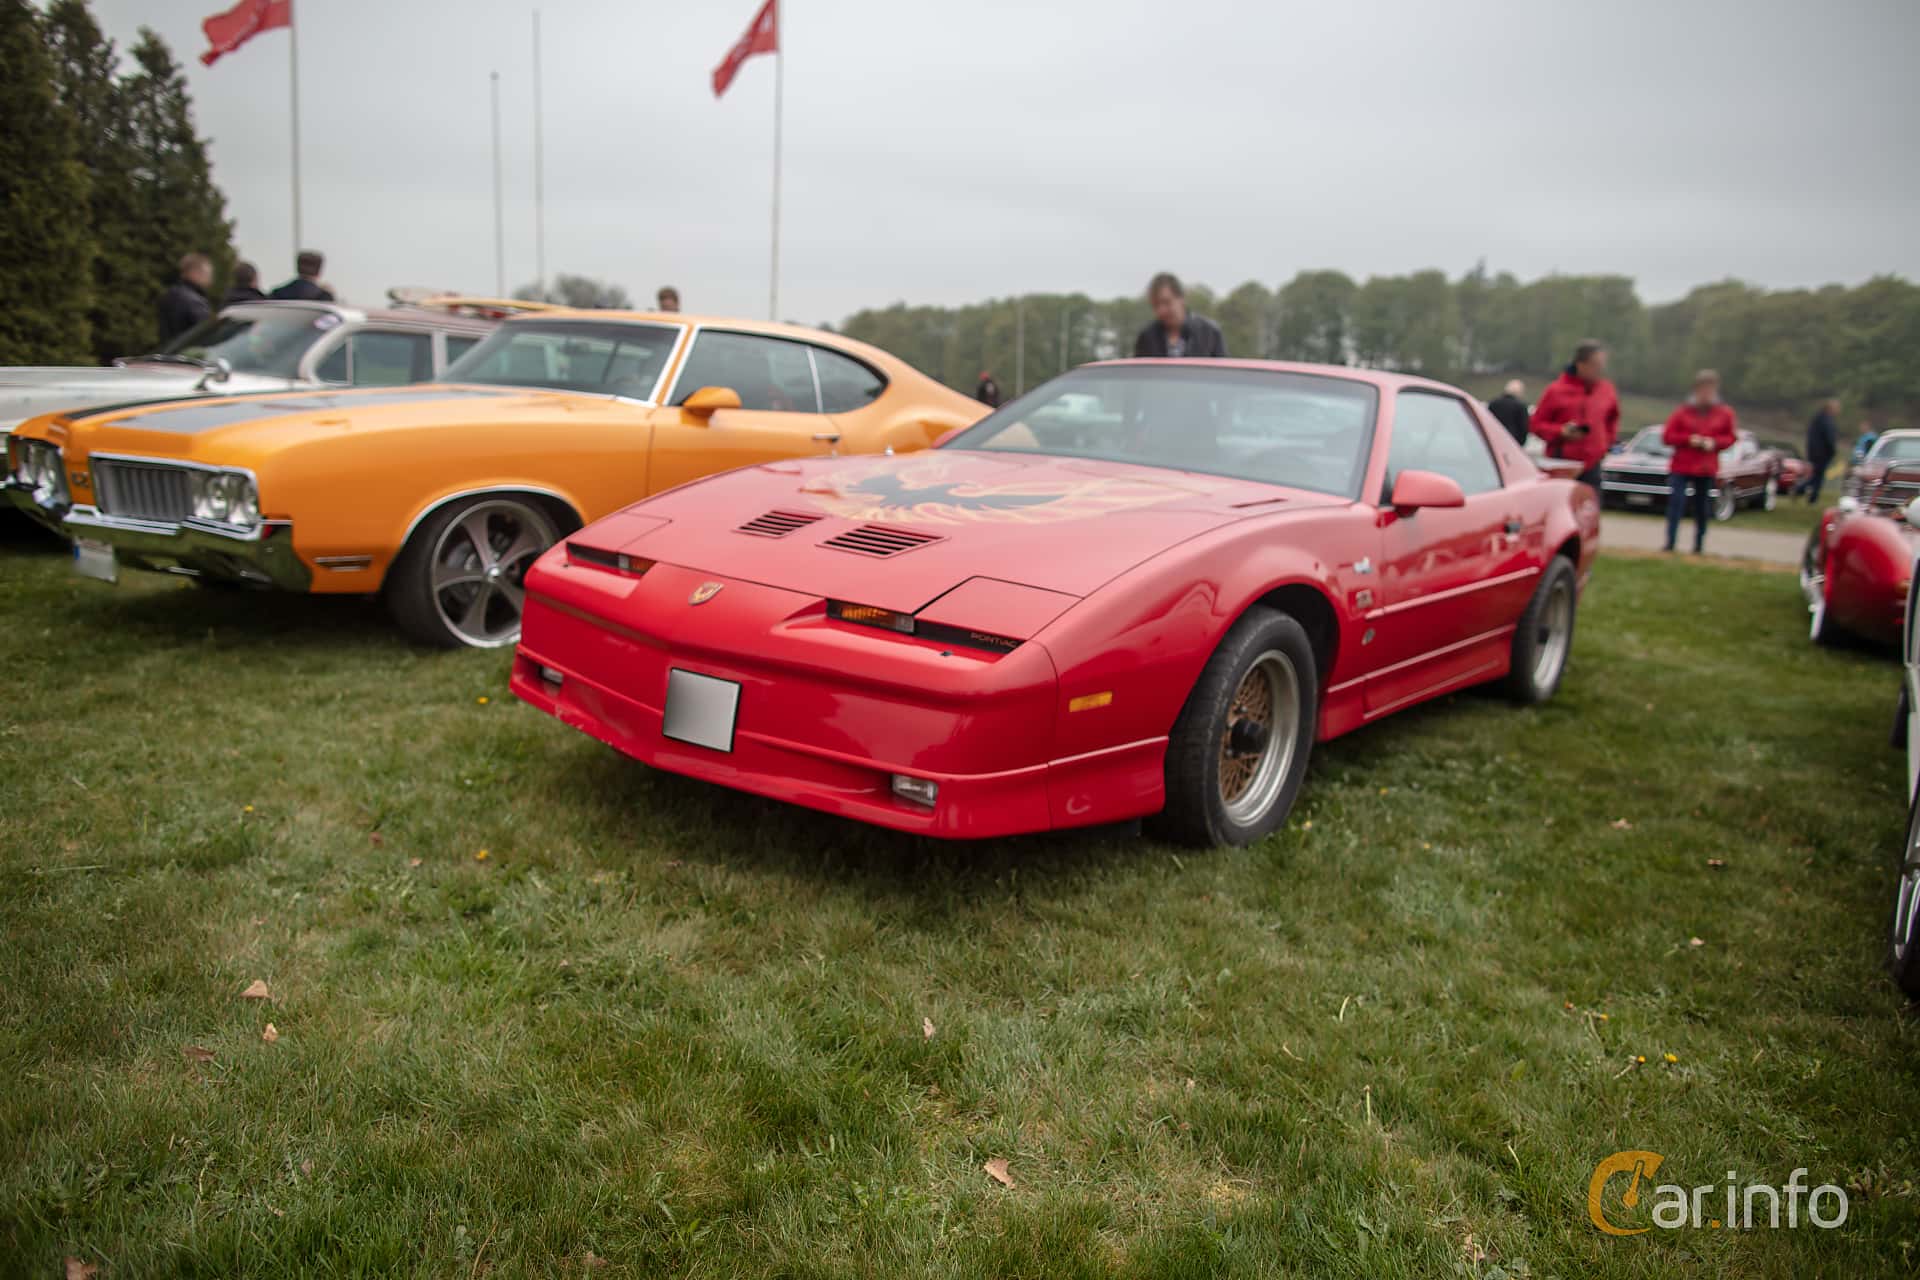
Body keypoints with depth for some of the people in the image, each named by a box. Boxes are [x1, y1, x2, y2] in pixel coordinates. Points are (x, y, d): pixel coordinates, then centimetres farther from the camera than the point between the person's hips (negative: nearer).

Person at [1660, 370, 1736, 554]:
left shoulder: (1724, 413, 4)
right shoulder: (1683, 411, -1)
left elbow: (1729, 438, 10)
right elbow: (1667, 436, -1)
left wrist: (1714, 443, -10)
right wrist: (1688, 439, -15)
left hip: (1707, 470, 2)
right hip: (1681, 468, -2)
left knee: (1701, 509, 7)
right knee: (1675, 504, -10)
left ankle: (1699, 546, 18)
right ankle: (1670, 544, -7)